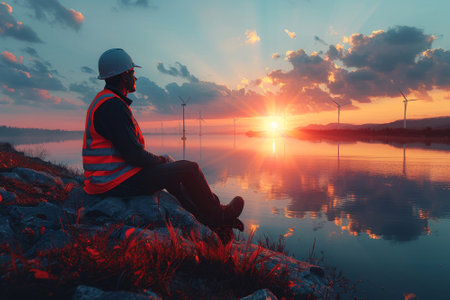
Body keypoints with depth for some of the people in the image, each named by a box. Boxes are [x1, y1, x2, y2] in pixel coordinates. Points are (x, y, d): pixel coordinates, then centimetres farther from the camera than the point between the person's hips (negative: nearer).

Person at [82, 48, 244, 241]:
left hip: (111, 175, 11)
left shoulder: (104, 101, 16)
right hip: (117, 182, -11)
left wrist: (158, 159, 12)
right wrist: (160, 160, -4)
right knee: (190, 169, -6)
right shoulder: (112, 105, -19)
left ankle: (211, 223, 24)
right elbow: (133, 154, -24)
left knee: (172, 174, 21)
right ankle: (219, 216, 16)